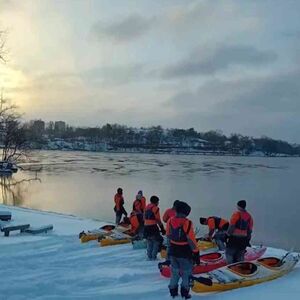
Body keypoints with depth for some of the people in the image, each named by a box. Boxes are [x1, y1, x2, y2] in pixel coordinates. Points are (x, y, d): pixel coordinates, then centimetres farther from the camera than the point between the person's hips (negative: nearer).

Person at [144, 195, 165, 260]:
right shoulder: (155, 208, -10)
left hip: (146, 227, 8)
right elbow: (158, 220, -11)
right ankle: (153, 256, -1)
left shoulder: (147, 207, 13)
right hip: (153, 227, -8)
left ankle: (149, 256, 21)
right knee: (157, 241, 2)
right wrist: (162, 228, -6)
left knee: (149, 242, 17)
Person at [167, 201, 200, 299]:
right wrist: (196, 253, -10)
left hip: (173, 251, 5)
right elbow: (191, 240, -19)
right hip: (185, 253, -5)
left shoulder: (170, 221, -7)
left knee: (174, 272, 21)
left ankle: (173, 291, 27)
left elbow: (168, 236, 5)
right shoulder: (187, 223, -23)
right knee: (186, 273, 13)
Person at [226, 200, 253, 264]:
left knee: (229, 253, 5)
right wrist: (247, 239, 18)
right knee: (240, 256, 16)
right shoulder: (249, 216, 7)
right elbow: (250, 230, 10)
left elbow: (231, 226, -14)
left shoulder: (236, 214, -11)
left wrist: (228, 234, -2)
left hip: (234, 238, -6)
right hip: (244, 239, 6)